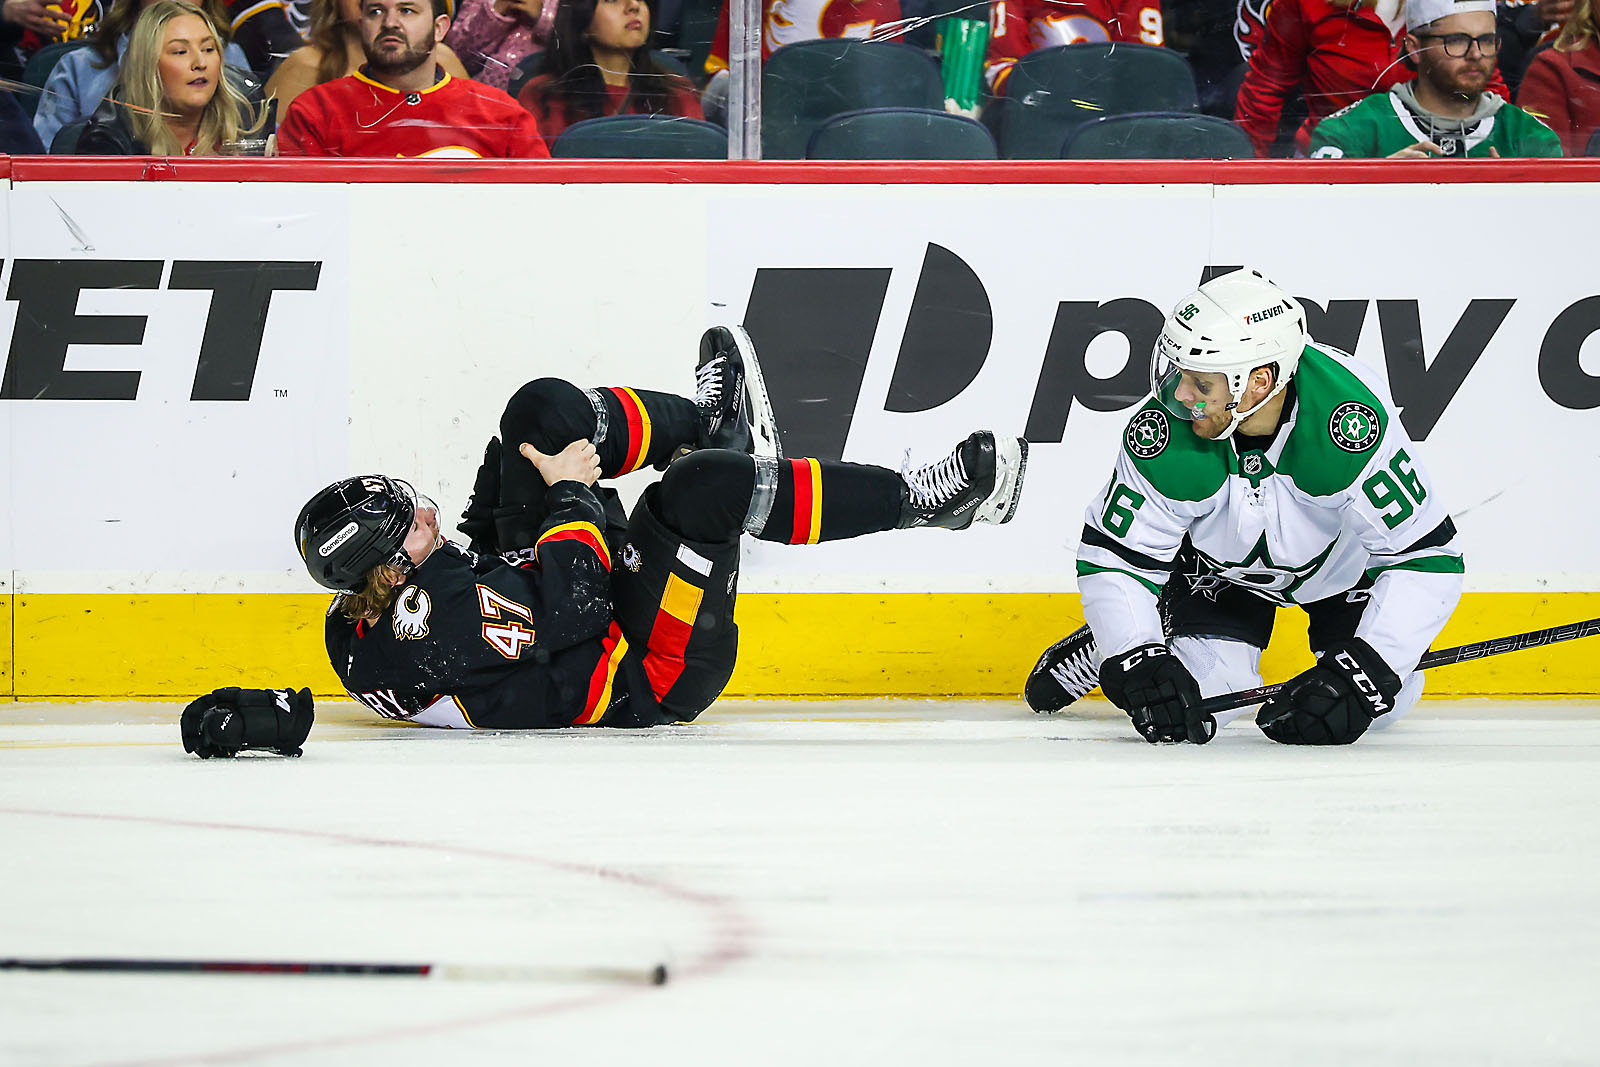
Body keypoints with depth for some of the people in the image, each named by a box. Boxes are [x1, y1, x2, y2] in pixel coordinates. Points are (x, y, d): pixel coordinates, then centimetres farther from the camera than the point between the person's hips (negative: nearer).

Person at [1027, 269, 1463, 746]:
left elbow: (1426, 557, -36)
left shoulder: (1353, 418, -41)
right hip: (1217, 562, 0)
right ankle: (1100, 647, 15)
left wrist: (1365, 669, -45)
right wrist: (1138, 664, -38)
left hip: (1343, 559, 0)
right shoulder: (1163, 431, -34)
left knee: (1385, 702, -10)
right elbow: (1113, 557, -23)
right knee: (1203, 698, -16)